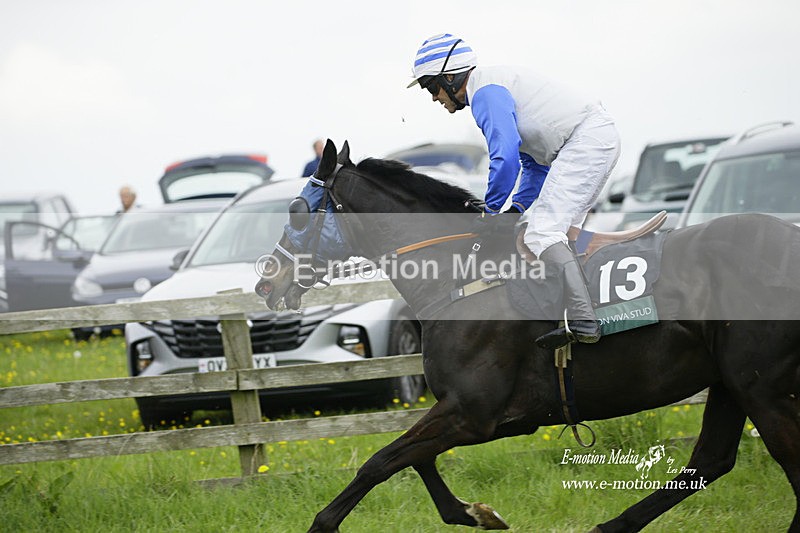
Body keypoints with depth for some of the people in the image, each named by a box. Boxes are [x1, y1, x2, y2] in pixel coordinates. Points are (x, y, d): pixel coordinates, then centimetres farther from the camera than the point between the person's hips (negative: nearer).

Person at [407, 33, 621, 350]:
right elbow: (535, 161, 28)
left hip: (585, 139, -11)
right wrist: (517, 208, 18)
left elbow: (506, 156, -22)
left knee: (542, 232, -16)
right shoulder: (497, 84, 25)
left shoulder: (486, 92, -9)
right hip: (603, 137, 11)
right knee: (561, 231, 18)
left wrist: (491, 211, -10)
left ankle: (583, 322, -26)